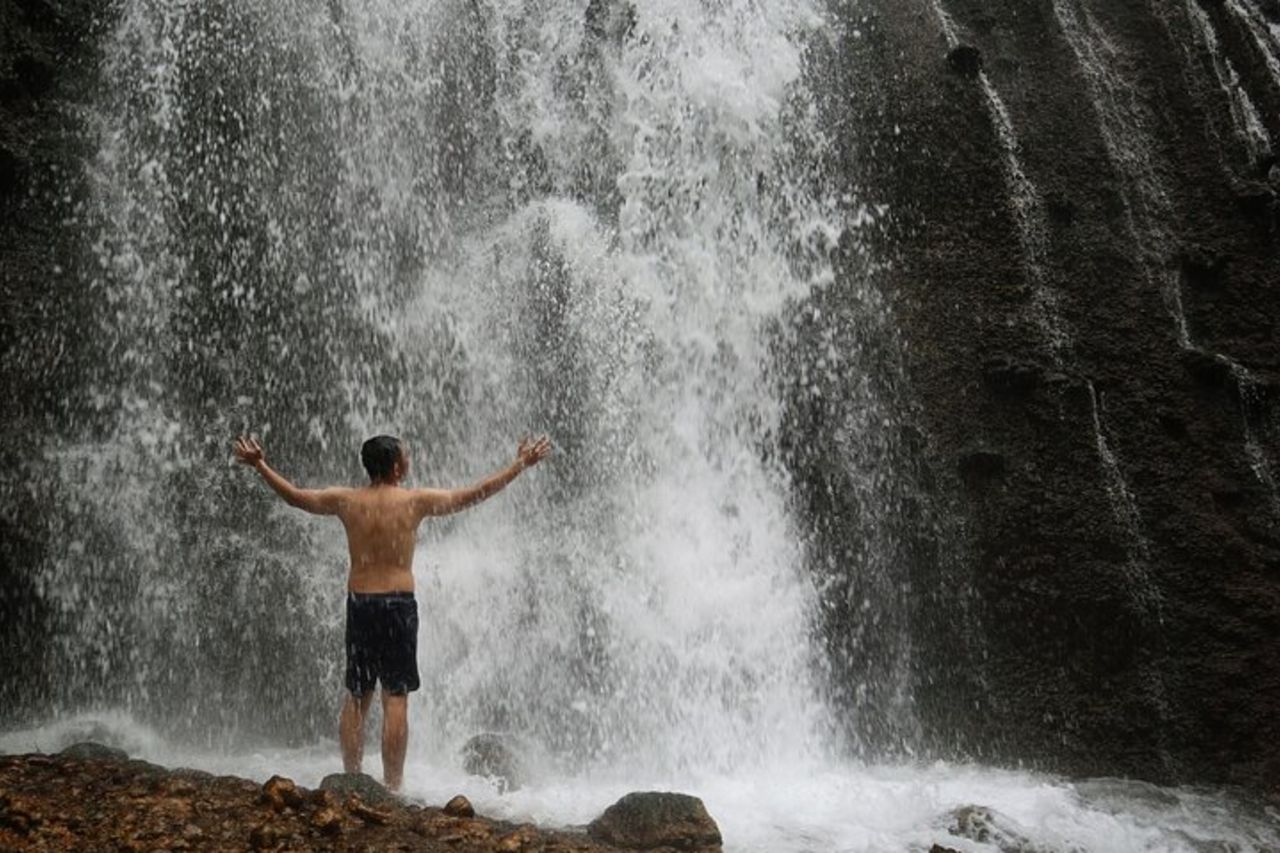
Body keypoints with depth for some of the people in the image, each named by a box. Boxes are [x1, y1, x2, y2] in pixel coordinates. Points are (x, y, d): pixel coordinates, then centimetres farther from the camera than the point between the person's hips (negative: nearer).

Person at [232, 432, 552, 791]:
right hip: (398, 602, -3)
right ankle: (392, 786, -1)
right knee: (395, 698, -1)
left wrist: (259, 465, 28)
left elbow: (294, 496, 15)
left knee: (356, 698, 13)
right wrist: (520, 465, 10)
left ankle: (351, 781, 16)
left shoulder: (346, 500, 3)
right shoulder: (415, 500, -4)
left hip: (358, 602, 4)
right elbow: (472, 495, 2)